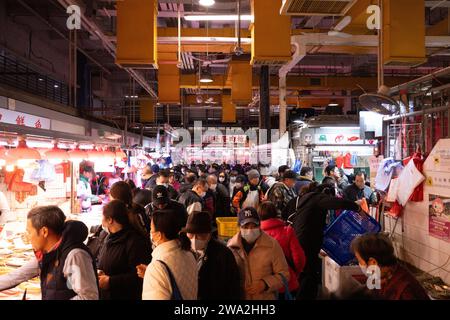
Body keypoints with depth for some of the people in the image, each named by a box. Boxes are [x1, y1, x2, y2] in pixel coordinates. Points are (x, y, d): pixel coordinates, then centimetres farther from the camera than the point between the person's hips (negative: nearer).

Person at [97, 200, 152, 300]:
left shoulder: (135, 241, -17)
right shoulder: (110, 238, 13)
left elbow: (139, 276, -22)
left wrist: (110, 281, -22)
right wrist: (99, 272, 0)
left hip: (126, 296, -8)